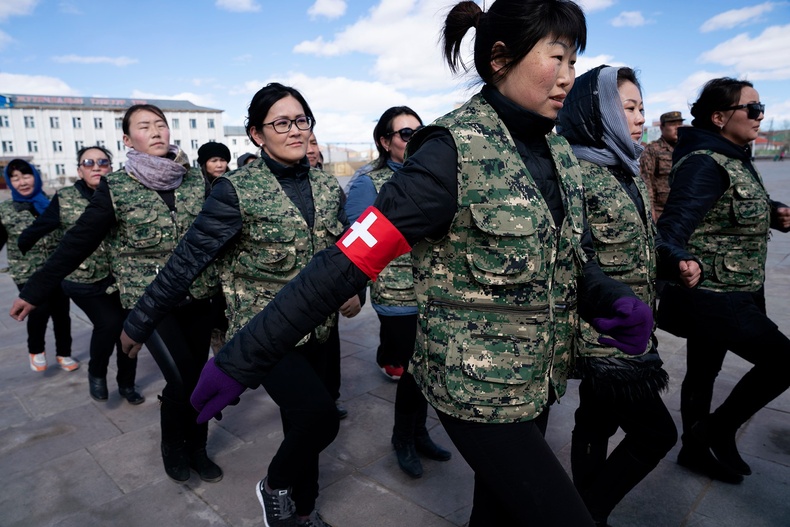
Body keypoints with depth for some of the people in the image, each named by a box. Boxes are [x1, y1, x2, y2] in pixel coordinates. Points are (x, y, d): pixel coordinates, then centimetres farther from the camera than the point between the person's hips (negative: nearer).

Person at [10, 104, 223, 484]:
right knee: (183, 377, -10)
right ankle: (173, 445, 20)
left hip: (197, 296, 3)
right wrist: (35, 291, 0)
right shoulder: (115, 188, -5)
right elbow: (79, 241, -2)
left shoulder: (196, 180, 1)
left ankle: (196, 448, 30)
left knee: (198, 375, 7)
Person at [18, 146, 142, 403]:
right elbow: (36, 230, 6)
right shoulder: (64, 199, -4)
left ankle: (126, 384, 27)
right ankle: (96, 373, 12)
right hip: (83, 281, -2)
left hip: (119, 278, 2)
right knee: (110, 322, -18)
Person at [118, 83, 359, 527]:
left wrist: (352, 288, -7)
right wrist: (139, 324, -6)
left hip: (316, 328, 5)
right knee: (320, 415, -20)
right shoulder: (237, 190, -12)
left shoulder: (328, 187, 3)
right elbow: (188, 260, -11)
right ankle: (275, 485, 13)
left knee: (304, 424, 14)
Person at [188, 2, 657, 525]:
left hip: (538, 380, 7)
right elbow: (347, 263, -23)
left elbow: (571, 256, 11)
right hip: (478, 388, -7)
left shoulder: (558, 151, 5)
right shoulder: (455, 152, -19)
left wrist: (614, 299, -11)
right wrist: (243, 360, -21)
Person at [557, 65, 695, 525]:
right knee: (656, 432, 2)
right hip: (600, 336, -8)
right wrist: (589, 334, -23)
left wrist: (679, 265, 2)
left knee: (598, 422, 18)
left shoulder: (630, 172, 11)